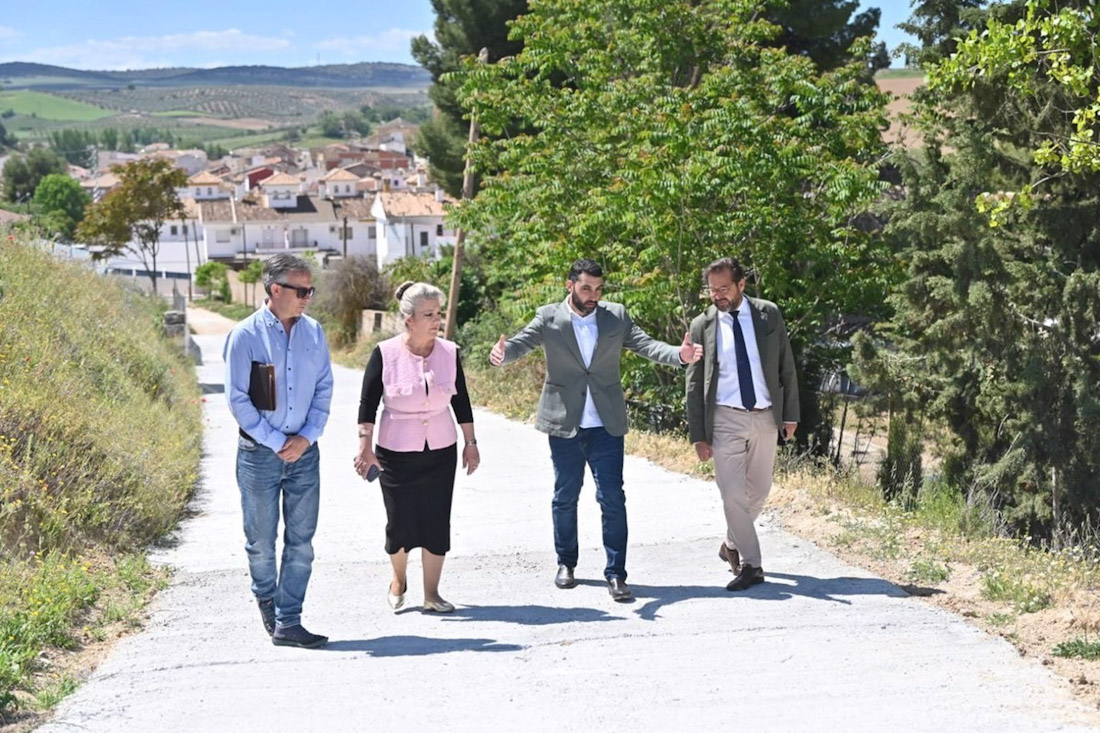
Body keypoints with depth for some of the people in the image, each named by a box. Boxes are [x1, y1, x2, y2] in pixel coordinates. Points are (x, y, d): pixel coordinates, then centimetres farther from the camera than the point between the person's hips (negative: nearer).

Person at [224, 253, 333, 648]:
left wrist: (307, 437, -6)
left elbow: (324, 388, 7)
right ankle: (266, 600, 35)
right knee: (261, 540, 9)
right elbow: (238, 400, -9)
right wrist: (276, 442, -11)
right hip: (260, 452, -3)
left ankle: (287, 622, 9)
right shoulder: (246, 335, -9)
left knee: (301, 541, 2)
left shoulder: (313, 332, 3)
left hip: (304, 451, 3)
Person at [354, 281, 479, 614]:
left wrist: (470, 442, 9)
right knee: (399, 524, 3)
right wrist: (365, 447, -11)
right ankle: (398, 579, 30)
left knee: (437, 523, 4)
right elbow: (368, 403, -7)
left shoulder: (449, 352, -2)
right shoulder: (385, 354, -11)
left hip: (441, 453, 3)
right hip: (396, 454, -3)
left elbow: (461, 401, 8)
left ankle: (431, 593, 16)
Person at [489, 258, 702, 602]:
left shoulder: (616, 316, 3)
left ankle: (616, 574, 1)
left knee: (613, 499, -4)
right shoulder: (549, 318, -2)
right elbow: (521, 342, -15)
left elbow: (646, 344, -5)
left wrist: (680, 355, -24)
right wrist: (502, 353, -39)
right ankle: (566, 563, 29)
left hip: (606, 425, 0)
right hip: (564, 424, 0)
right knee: (565, 497, 12)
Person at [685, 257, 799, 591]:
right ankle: (750, 565, 3)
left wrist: (791, 413, 2)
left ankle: (732, 544, 34)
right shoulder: (702, 325, -1)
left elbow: (786, 366, 7)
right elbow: (694, 384, 2)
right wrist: (698, 434, -1)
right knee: (733, 495, -7)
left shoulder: (768, 314, 2)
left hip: (765, 417, 2)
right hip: (725, 418, -2)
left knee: (759, 491, 12)